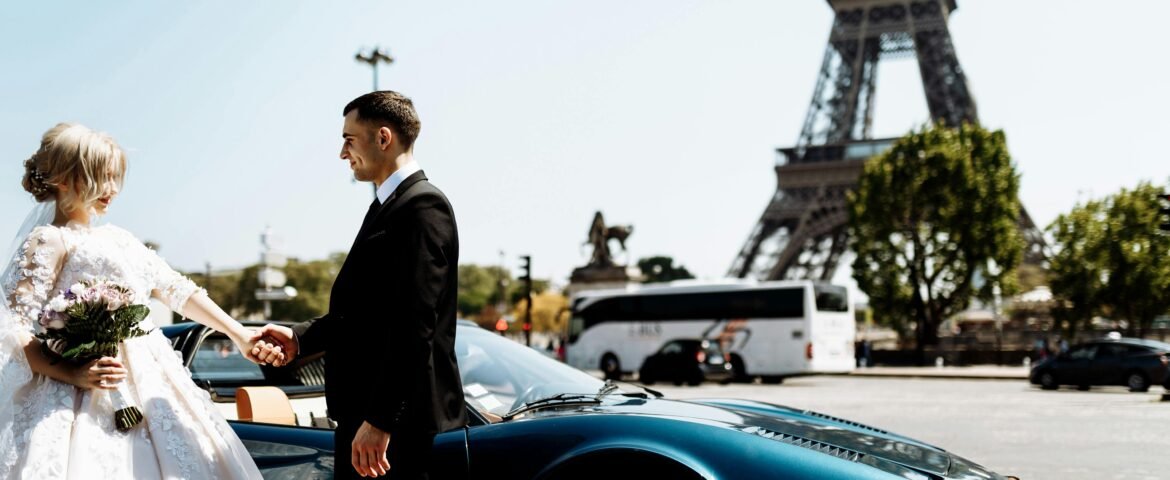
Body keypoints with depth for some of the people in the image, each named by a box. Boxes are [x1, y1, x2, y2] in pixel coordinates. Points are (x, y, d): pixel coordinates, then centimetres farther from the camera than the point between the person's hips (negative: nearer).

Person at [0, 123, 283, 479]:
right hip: (88, 399, -7)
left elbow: (178, 290, 20)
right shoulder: (49, 241, -3)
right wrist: (73, 375, -23)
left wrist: (239, 335, 15)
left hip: (149, 388, 7)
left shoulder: (118, 239, 18)